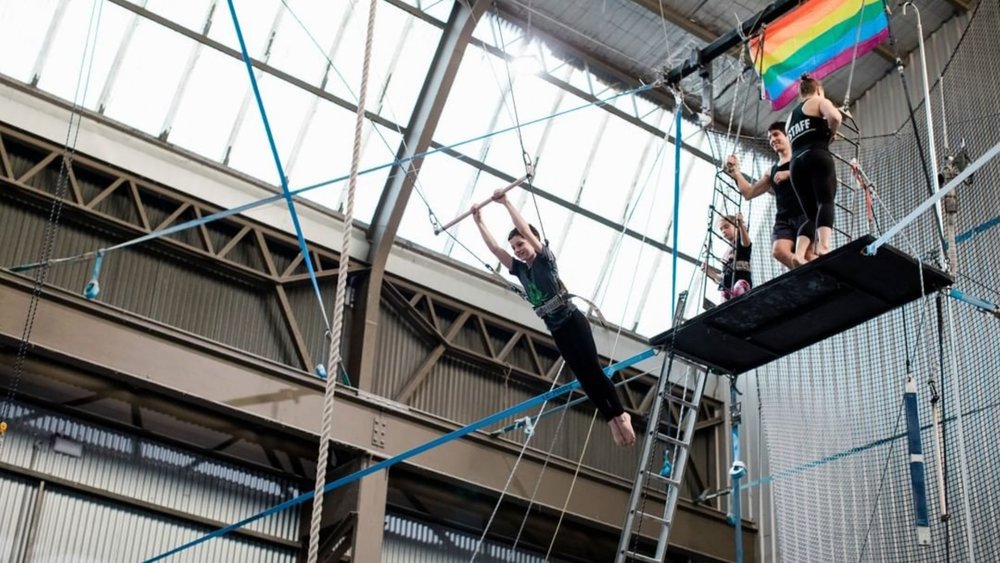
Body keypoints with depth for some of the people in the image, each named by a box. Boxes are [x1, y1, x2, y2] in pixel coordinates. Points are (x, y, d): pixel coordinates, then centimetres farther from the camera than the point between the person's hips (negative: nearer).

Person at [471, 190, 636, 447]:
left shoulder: (545, 259, -2)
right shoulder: (520, 270, 13)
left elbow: (525, 229, -13)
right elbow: (494, 248, 13)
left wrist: (506, 202, -13)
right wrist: (479, 221, 12)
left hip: (572, 321, -6)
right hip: (556, 330, 6)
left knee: (592, 370, -11)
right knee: (583, 378, 1)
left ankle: (620, 414, -6)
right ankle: (611, 419, 4)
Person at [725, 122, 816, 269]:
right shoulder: (772, 171, 28)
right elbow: (748, 193, 26)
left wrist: (789, 174, -10)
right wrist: (735, 171, 18)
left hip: (806, 213, -4)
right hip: (784, 218, 4)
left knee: (807, 254, -24)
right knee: (778, 250, -25)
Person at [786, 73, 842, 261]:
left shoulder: (791, 116, 32)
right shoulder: (819, 102, 12)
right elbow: (835, 116, -10)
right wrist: (830, 134, 7)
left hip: (797, 164, 6)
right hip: (817, 157, -6)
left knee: (811, 215, 4)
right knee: (826, 202, -20)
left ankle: (799, 253, -19)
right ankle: (823, 246, -44)